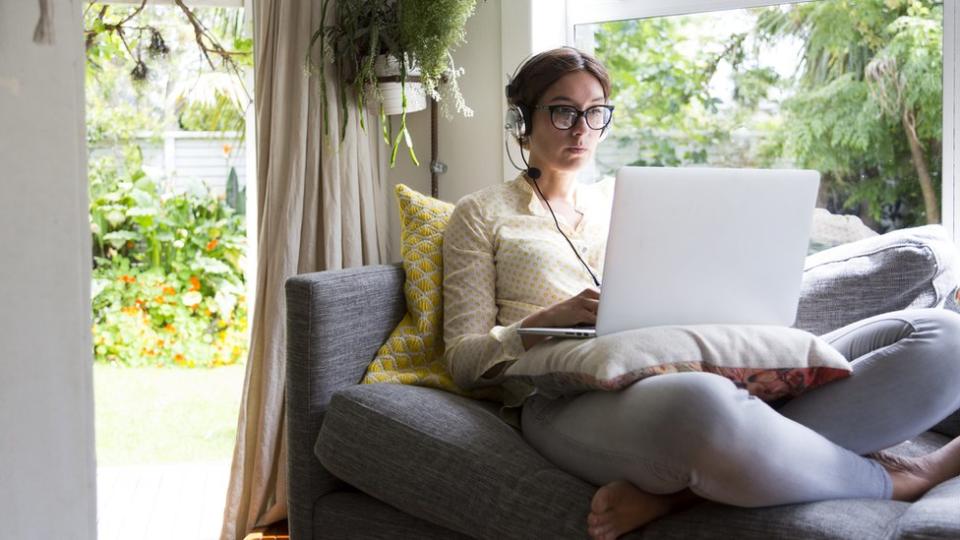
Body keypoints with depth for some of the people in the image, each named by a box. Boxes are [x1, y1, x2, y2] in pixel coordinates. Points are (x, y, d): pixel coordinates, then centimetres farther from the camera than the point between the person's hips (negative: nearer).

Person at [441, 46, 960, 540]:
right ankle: (889, 479, -15)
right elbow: (463, 360, 8)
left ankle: (678, 487, -29)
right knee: (701, 403, -47)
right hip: (570, 402, -6)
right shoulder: (483, 213, 17)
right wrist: (554, 319, -10)